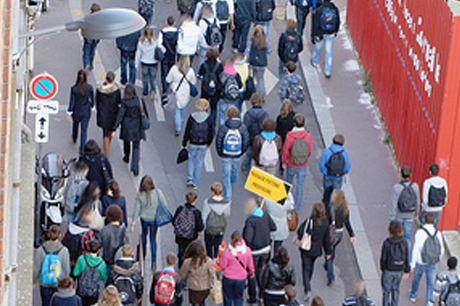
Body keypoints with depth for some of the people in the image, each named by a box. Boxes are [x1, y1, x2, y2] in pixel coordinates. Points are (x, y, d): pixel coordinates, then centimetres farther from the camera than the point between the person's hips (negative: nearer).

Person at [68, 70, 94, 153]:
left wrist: (69, 113, -6)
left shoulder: (74, 88, -21)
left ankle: (74, 138, 55)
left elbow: (72, 102, -15)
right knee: (84, 129, 6)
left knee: (75, 124, 29)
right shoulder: (89, 88, -16)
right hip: (86, 112, 0)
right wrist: (91, 106, 18)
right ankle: (82, 148, 4)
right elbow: (92, 99, -2)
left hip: (76, 111, 0)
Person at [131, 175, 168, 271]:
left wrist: (133, 223, -5)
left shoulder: (140, 195, -19)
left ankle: (144, 253, 47)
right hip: (155, 219, -1)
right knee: (153, 239, 12)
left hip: (144, 219, 1)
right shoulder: (158, 193, -20)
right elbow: (165, 205, -11)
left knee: (144, 234, 30)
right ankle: (153, 261, 6)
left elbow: (136, 210, -14)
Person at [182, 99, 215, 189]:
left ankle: (190, 178, 11)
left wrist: (184, 144, 5)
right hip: (203, 145, 0)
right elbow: (211, 133, -3)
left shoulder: (191, 117, -10)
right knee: (199, 162, 12)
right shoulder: (208, 118, -10)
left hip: (193, 144, 0)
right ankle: (195, 183, 18)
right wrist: (208, 144, 13)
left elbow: (187, 132, -6)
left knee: (191, 159, 23)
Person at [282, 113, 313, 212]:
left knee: (289, 182, 24)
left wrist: (284, 162, 6)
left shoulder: (289, 135, -18)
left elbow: (285, 150, -10)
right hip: (303, 166, 0)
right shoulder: (308, 136, -15)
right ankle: (296, 208, 10)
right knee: (300, 185, 7)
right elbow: (310, 150, -3)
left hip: (291, 164, 0)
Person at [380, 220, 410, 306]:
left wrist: (382, 268, 7)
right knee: (395, 289, 25)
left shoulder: (386, 243, -21)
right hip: (399, 271, 3)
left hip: (388, 271, -3)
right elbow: (406, 258, -4)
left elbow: (383, 258, -12)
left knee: (386, 291, 15)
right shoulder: (404, 242, -12)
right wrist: (406, 271, 9)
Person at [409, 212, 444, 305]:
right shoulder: (438, 233, -9)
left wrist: (412, 264, -10)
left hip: (420, 263, -1)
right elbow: (441, 250, 1)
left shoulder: (419, 233, -20)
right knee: (430, 284, 13)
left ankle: (413, 295, 48)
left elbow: (415, 250, -19)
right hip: (433, 264, 1)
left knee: (416, 278, 26)